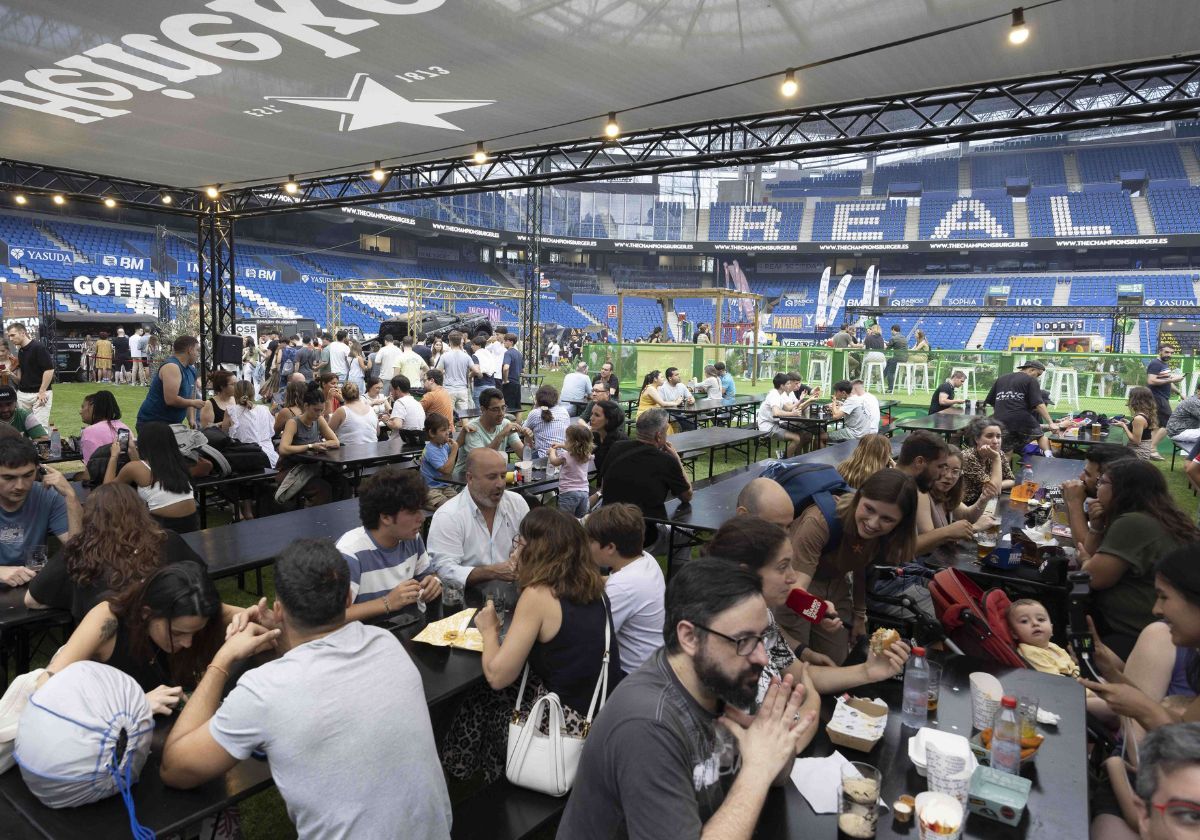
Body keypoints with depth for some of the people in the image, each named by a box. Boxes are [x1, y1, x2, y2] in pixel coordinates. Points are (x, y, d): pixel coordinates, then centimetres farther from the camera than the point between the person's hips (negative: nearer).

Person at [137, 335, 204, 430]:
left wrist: (191, 419, 8)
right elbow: (171, 400, -27)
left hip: (173, 423, 9)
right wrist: (193, 403, -12)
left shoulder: (191, 370, 11)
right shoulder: (171, 367, -18)